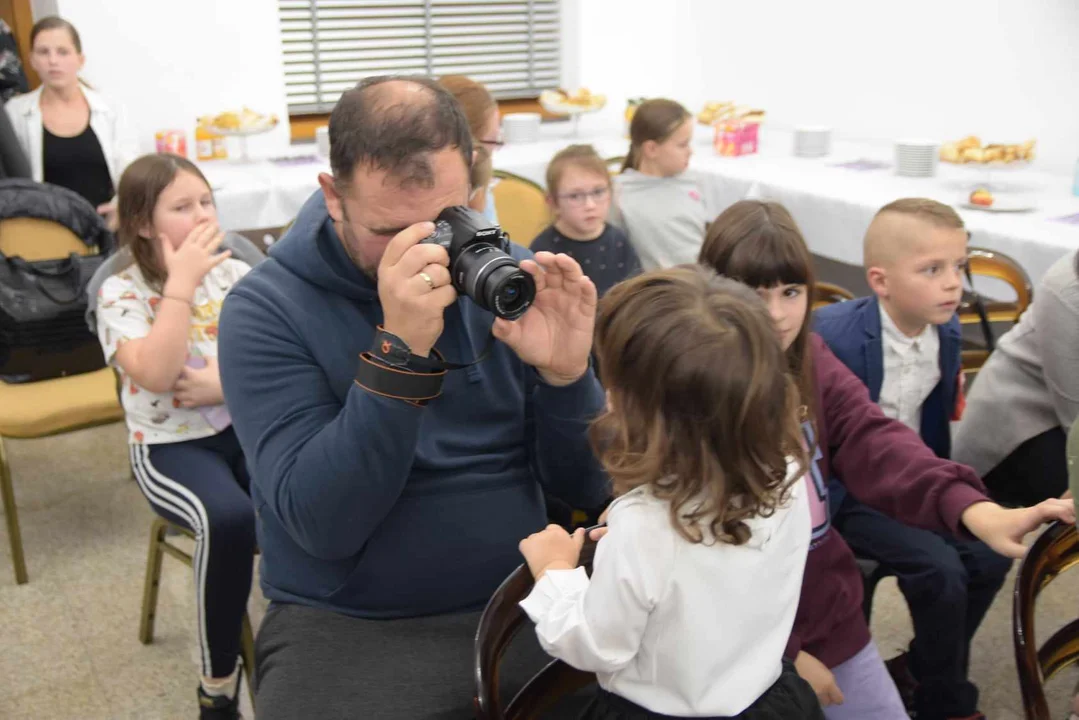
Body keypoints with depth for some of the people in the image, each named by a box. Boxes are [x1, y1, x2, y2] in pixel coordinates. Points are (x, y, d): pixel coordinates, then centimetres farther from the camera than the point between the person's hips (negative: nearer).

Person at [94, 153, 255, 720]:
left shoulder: (235, 274, 5)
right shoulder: (121, 293, -6)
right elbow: (157, 375, -24)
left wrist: (230, 382, -16)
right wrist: (182, 281, -21)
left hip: (249, 428, 4)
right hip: (170, 447, -4)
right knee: (229, 519, -35)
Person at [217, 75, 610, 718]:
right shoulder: (267, 310, -11)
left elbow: (586, 488, -2)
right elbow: (322, 526, -20)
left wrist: (566, 373, -21)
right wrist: (399, 351, -29)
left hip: (524, 605, 3)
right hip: (351, 627, -3)